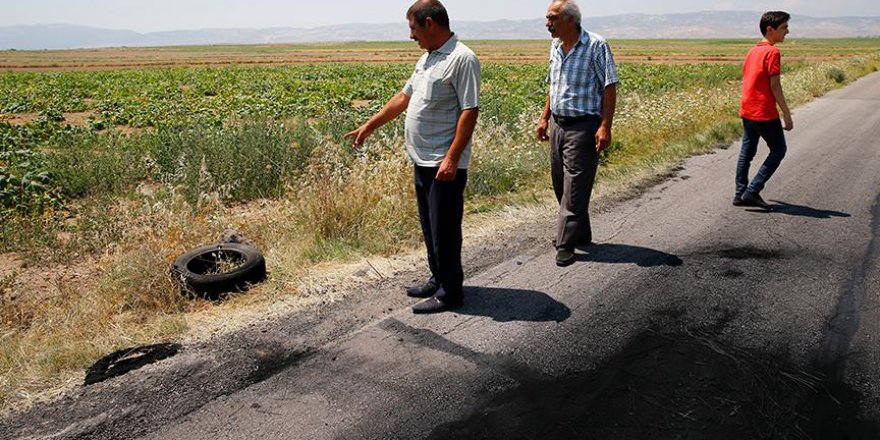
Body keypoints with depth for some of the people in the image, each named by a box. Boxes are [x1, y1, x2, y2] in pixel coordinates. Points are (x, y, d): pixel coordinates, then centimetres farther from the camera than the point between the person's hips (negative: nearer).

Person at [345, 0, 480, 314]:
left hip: (444, 164, -9)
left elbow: (470, 111, -20)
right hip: (423, 161, 9)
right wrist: (369, 126, 23)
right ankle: (438, 280, 31)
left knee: (444, 229, -1)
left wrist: (452, 158, -24)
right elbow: (404, 98, 22)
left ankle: (450, 293, 11)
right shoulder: (428, 58, 15)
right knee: (429, 226, 17)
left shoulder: (462, 59, -15)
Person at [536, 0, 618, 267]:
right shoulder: (555, 46, 10)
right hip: (558, 124, 8)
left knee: (575, 188, -5)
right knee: (561, 184, 14)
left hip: (583, 127, -8)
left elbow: (610, 88, -12)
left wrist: (605, 127, -19)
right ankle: (581, 234, 30)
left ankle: (566, 245, 2)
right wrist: (545, 118, 17)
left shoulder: (596, 45, -12)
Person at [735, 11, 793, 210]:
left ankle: (740, 194, 14)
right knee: (778, 150, 5)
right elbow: (775, 86, -16)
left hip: (747, 111, 8)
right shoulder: (772, 52, -13)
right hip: (765, 113, -8)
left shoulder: (753, 51, 12)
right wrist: (787, 115, -13)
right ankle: (752, 191, -2)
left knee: (746, 152, 12)